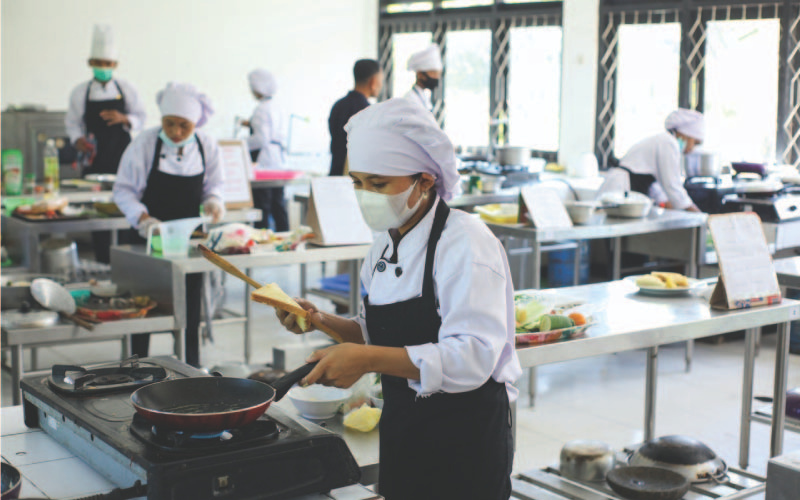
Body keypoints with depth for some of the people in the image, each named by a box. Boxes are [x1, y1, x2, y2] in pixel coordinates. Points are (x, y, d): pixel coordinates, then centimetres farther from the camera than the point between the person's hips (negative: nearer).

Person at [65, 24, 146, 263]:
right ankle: (103, 262, 7)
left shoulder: (127, 90, 5)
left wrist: (124, 119, -13)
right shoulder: (80, 93, 6)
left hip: (122, 157, 0)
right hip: (95, 158, 0)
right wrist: (77, 139, -11)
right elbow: (73, 123, 9)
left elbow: (141, 118, 7)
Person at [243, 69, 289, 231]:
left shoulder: (261, 110, -13)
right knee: (278, 205, 12)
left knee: (262, 205, -6)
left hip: (264, 162, -9)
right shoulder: (276, 108, 13)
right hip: (279, 161, 9)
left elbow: (261, 139, -19)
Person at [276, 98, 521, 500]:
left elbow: (473, 357, -28)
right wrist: (323, 322, -2)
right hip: (402, 436, 8)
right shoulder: (387, 243, 7)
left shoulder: (466, 244, -19)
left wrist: (368, 359, -33)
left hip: (465, 441, -8)